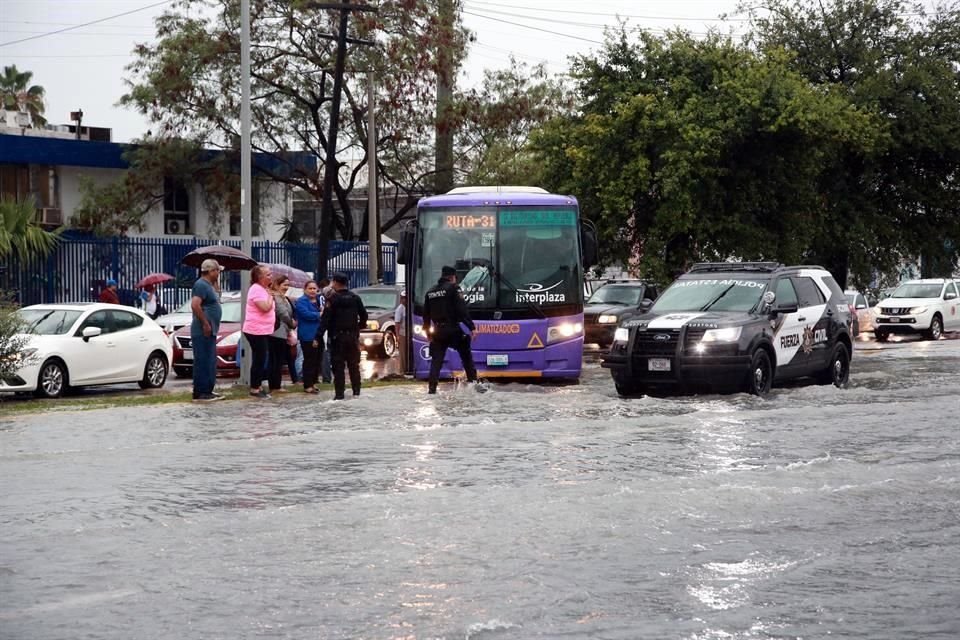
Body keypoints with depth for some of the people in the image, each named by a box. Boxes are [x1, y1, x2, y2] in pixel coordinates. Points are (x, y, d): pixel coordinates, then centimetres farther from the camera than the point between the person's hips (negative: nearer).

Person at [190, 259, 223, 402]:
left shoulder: (208, 285, 18)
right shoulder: (201, 285, -14)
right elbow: (195, 305, -25)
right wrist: (205, 324, -22)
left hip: (210, 331, 10)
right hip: (203, 332, -10)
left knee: (210, 363, 13)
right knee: (203, 362, -9)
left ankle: (207, 391, 18)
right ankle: (200, 393, -8)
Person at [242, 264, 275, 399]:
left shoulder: (263, 289, 16)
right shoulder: (256, 289, -16)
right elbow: (265, 307, -24)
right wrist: (270, 295, -12)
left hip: (263, 331, 10)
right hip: (256, 331, -10)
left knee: (261, 360, 13)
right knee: (259, 360, -7)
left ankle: (257, 387, 18)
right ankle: (254, 389, -2)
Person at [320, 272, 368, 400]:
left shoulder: (333, 299, -11)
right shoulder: (355, 298, 5)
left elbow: (325, 319, -16)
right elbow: (364, 315, 8)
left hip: (338, 336, -5)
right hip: (353, 336, 5)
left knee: (338, 365, -3)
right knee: (354, 364, 13)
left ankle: (339, 393, -6)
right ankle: (356, 390, 15)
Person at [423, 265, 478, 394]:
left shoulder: (430, 292, 13)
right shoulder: (453, 288, -5)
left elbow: (426, 314, 15)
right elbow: (462, 310, -13)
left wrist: (428, 332, 22)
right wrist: (471, 327, -13)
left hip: (438, 330, 5)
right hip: (453, 329, -5)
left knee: (436, 359, 7)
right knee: (466, 356, 7)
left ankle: (432, 387, 0)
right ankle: (473, 382, 3)